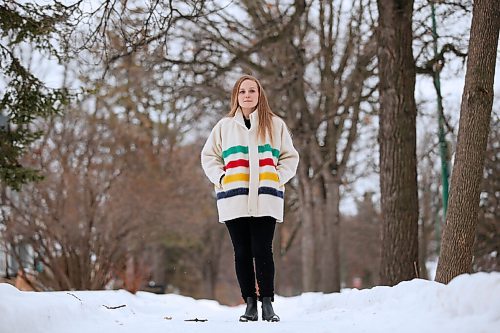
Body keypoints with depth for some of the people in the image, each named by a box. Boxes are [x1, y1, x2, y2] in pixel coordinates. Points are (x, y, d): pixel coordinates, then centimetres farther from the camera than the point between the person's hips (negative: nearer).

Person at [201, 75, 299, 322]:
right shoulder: (224, 126, 12)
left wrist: (278, 178, -2)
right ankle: (250, 304, 7)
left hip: (265, 200, -1)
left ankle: (267, 303, -2)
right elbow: (209, 156, 16)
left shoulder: (275, 125, 10)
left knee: (262, 251, -7)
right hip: (234, 200, 1)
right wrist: (221, 177, 1)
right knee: (242, 253, 2)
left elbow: (290, 157, 13)